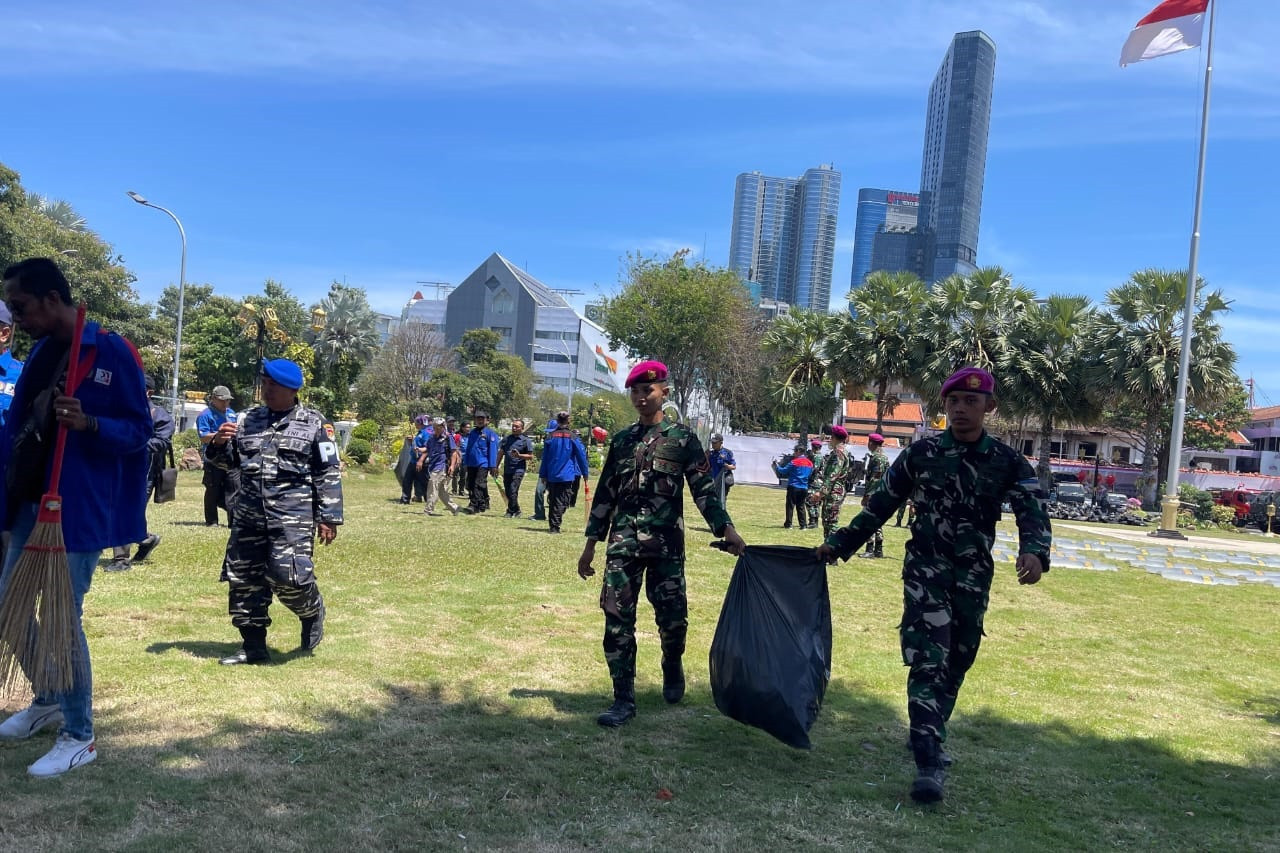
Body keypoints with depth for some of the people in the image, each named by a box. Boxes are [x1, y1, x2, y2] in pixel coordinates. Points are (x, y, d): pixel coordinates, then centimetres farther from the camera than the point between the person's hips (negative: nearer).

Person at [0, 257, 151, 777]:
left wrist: (88, 424, -28)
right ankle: (47, 702, 36)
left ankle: (79, 737, 12)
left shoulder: (112, 352, -12)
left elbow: (140, 431, -11)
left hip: (80, 510, -8)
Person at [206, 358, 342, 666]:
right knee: (243, 579, 7)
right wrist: (218, 445, -2)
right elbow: (228, 461, 21)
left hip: (293, 516, -5)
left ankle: (312, 612, 19)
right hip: (249, 514, 5)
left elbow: (329, 474, -2)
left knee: (288, 576, -14)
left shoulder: (314, 423, 0)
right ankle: (253, 645, 20)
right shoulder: (250, 419, 13)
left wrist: (329, 517, -7)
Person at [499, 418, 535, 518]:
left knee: (513, 491, -13)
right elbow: (501, 453, 18)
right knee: (507, 492, 8)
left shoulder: (526, 440, -1)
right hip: (507, 469, 6)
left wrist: (519, 455, -18)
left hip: (518, 470, -6)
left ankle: (511, 511, -2)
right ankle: (516, 511, 21)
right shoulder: (506, 439, 13)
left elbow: (530, 456, -3)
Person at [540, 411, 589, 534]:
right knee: (562, 502, -1)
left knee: (553, 500, 14)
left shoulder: (551, 436, 4)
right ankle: (555, 526, -10)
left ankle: (552, 525, 19)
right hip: (567, 475, -3)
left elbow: (545, 457, 7)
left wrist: (543, 474, 13)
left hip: (552, 475, 3)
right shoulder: (572, 436, -3)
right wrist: (585, 472, 9)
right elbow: (581, 455, 0)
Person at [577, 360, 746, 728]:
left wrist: (726, 529, -16)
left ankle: (672, 668, 34)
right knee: (617, 620, -2)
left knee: (672, 617, 2)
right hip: (622, 543, 3)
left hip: (666, 545, -3)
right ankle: (623, 699, 8)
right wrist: (591, 544, 13)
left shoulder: (683, 438, 1)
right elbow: (605, 494, 14)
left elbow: (704, 489, -3)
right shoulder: (620, 440, 12)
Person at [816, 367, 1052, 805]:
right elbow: (879, 506, 6)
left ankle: (932, 739, 34)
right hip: (926, 571, -2)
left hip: (974, 579, 2)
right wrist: (838, 543, 5)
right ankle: (929, 764, -14)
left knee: (955, 664, 13)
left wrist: (1035, 551, -33)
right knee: (928, 662, -12)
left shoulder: (1008, 463, 0)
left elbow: (1033, 513, -12)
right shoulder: (921, 453, -1)